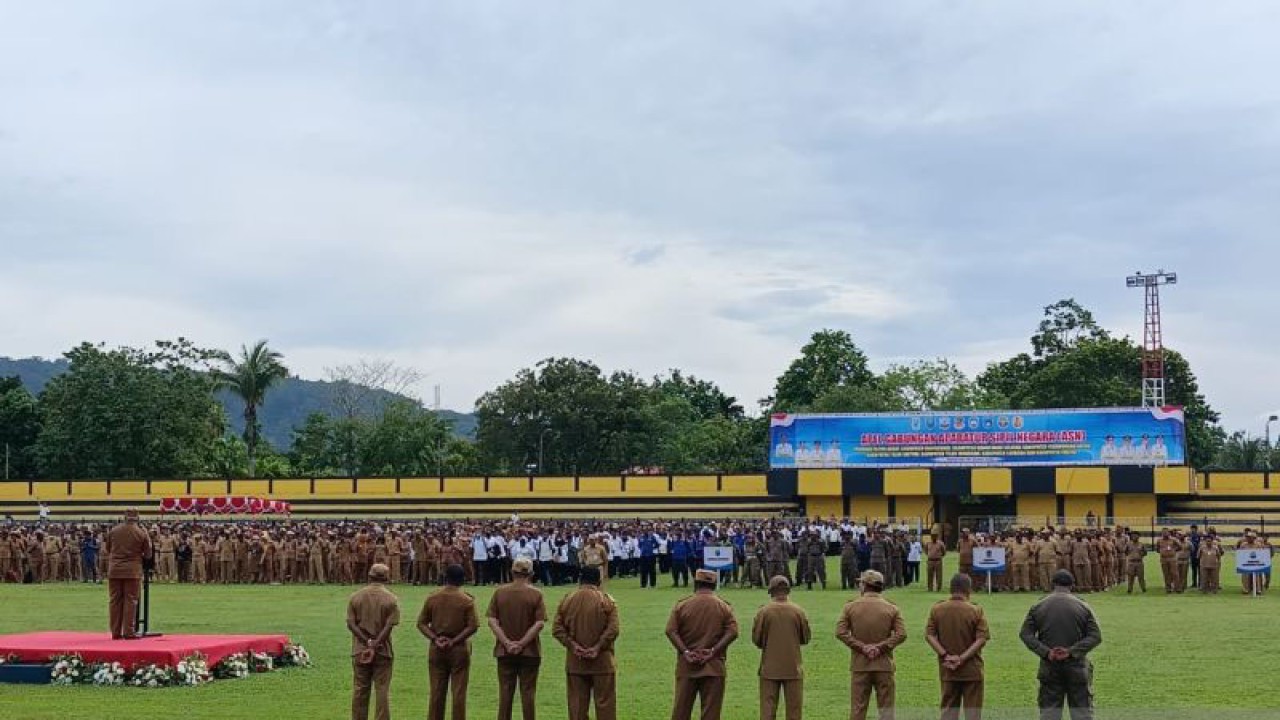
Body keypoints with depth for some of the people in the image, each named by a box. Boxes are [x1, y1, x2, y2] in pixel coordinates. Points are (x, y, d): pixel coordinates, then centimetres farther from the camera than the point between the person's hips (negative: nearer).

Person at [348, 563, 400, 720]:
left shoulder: (355, 596, 2)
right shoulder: (391, 599, -5)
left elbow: (351, 623, -4)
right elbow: (389, 626, -12)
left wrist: (368, 642, -9)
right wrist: (375, 645, -13)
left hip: (360, 650, 2)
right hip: (383, 650, -2)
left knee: (359, 690, 8)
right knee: (382, 691, 2)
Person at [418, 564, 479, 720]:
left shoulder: (432, 598, 1)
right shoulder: (466, 600, -7)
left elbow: (421, 623, 0)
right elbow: (472, 626, -13)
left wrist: (435, 639, -5)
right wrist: (454, 641, -9)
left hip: (436, 649, 3)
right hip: (459, 649, -3)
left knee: (436, 692, 8)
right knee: (458, 692, 2)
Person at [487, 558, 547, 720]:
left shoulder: (499, 592, -2)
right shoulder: (536, 594, -7)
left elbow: (492, 621, -6)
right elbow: (539, 623, -13)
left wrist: (507, 643, -9)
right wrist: (522, 643, -10)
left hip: (505, 651, 2)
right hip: (529, 652, -2)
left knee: (505, 692, 10)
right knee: (528, 692, 6)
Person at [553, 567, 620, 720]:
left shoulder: (566, 600, 2)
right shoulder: (607, 601, -5)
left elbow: (557, 629, -2)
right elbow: (613, 630, -14)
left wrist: (573, 645, -7)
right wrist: (598, 647, -13)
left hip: (574, 662, 2)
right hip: (602, 662, -2)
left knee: (577, 704, 7)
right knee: (605, 704, 3)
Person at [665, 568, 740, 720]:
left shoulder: (682, 605, 2)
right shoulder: (723, 607, 1)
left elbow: (670, 631, -7)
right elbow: (732, 632, -8)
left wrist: (685, 652, -8)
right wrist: (713, 651, -10)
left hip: (686, 666, 1)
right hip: (714, 667, -1)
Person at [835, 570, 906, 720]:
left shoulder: (850, 607, 0)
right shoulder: (891, 608, 0)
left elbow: (840, 632, -8)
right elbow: (901, 634, -10)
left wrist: (861, 647, -8)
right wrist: (880, 647, -9)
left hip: (859, 664, 0)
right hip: (884, 665, 0)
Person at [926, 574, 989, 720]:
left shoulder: (936, 609, -1)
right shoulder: (976, 611, -9)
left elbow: (929, 635, -5)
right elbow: (981, 639, -14)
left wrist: (945, 655, -9)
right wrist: (962, 658, -14)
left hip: (947, 670, 3)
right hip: (972, 670, -3)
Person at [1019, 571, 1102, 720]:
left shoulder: (1038, 607, 3)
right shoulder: (1083, 607, 1)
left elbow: (1025, 634, -4)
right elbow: (1095, 636, -7)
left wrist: (1046, 652, -12)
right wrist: (1072, 652, -13)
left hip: (1049, 667, 1)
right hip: (1077, 668, -1)